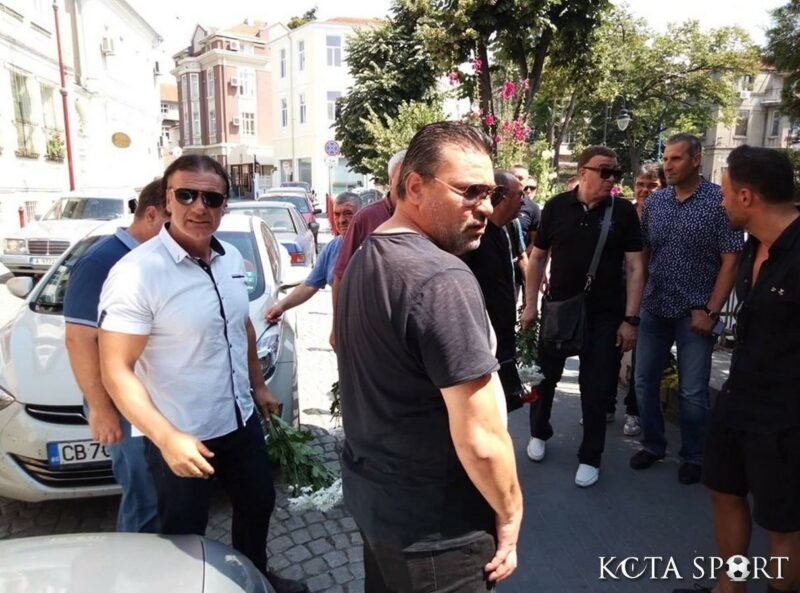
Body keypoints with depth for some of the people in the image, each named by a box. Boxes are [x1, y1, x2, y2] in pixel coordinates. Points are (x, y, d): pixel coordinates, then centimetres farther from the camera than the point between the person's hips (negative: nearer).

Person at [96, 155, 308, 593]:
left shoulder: (231, 259, 0)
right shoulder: (136, 273, -22)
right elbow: (116, 370, -23)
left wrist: (258, 386, 18)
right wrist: (166, 437, -31)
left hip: (241, 421, 7)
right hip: (180, 438, -7)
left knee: (258, 505, 25)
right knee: (185, 539, 14)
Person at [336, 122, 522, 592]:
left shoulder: (365, 260, 4)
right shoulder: (443, 279, -26)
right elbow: (480, 440, -25)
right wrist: (510, 515, -8)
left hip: (371, 491, 8)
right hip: (433, 525, -8)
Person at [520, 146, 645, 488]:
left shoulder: (623, 211, -4)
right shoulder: (556, 206, -2)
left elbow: (635, 267, -4)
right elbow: (538, 257, 4)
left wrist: (630, 319, -10)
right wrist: (530, 304, 0)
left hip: (604, 315, -1)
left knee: (597, 388, 6)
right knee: (544, 376, 14)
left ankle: (590, 457, 24)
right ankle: (539, 433, 39)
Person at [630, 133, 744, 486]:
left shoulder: (720, 201, -8)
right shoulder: (653, 202, 5)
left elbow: (731, 260, -8)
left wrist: (710, 311, -13)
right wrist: (636, 299, 3)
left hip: (694, 312, -4)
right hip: (654, 309, 4)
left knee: (693, 392, 4)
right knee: (644, 382, 10)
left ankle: (693, 457, 25)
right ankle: (652, 445, 29)